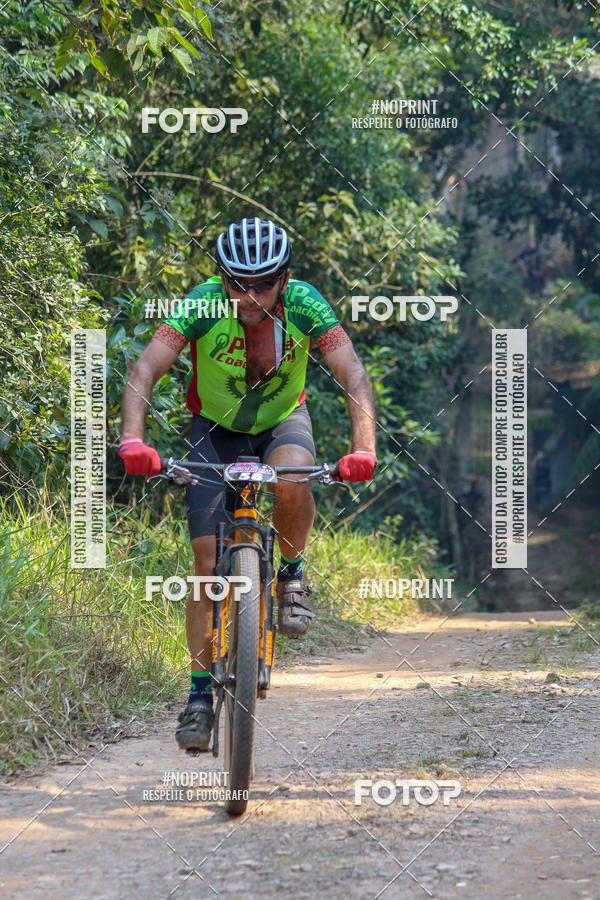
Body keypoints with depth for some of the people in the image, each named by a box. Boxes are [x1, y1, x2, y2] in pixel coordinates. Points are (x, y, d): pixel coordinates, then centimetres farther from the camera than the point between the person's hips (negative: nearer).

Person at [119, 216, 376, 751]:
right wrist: (133, 440, -50)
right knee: (209, 562, -8)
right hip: (216, 428, 0)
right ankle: (201, 695, 2)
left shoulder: (304, 304, -27)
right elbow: (145, 371, -34)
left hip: (283, 420, 0)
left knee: (291, 480, -36)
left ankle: (292, 572, -6)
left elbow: (353, 376, -32)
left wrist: (364, 449, -47)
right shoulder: (204, 305, -28)